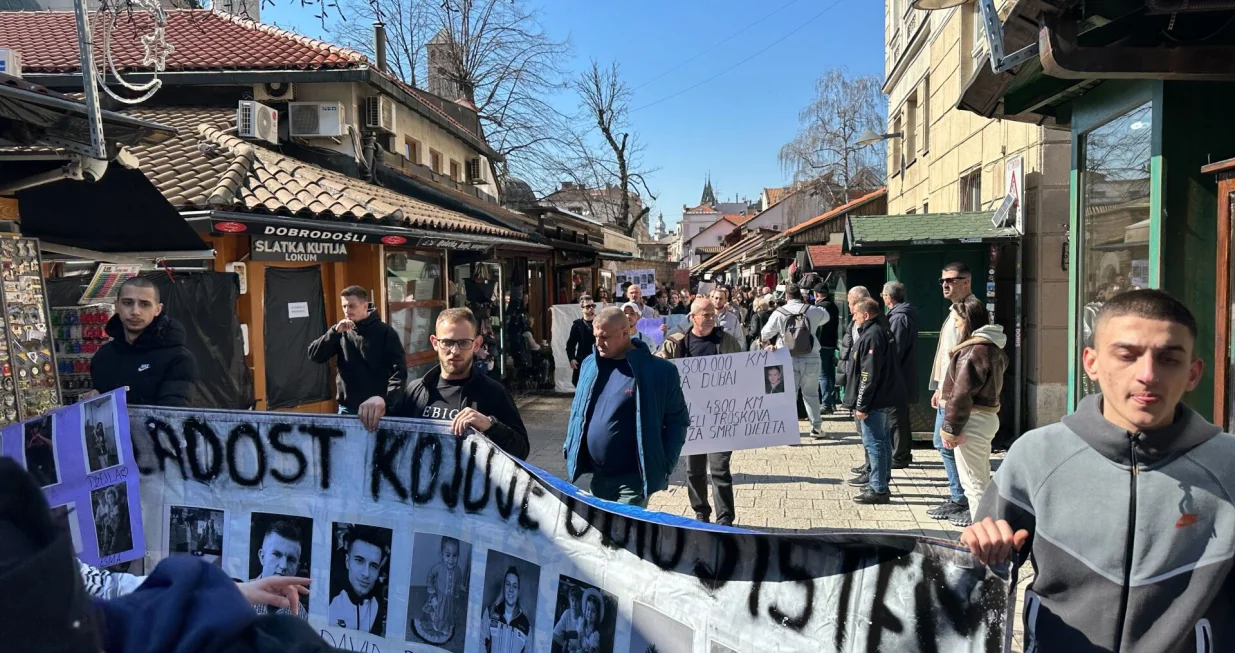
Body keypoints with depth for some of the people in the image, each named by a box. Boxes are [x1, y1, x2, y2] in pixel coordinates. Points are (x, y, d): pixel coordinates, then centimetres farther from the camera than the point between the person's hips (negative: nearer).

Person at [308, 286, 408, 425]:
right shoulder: (342, 333, 7)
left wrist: (385, 398, -27)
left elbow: (399, 371, -13)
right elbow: (314, 355, -1)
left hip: (374, 407, -3)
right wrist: (335, 331, -13)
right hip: (346, 408, 4)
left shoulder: (385, 332, -5)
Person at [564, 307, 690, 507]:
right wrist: (570, 448, 9)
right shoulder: (590, 365, 4)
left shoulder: (659, 371, -11)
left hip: (632, 479, -5)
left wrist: (665, 466, -10)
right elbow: (577, 411, 17)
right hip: (597, 475, 6)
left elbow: (677, 420, -5)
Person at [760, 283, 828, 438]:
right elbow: (825, 316, 20)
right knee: (811, 394, 15)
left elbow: (765, 334, 4)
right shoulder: (812, 311, -3)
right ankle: (816, 428, 22)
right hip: (811, 358, 2)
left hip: (788, 360, -2)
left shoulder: (779, 313, -7)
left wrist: (769, 342, 26)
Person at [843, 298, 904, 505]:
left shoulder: (871, 336, -20)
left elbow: (869, 375, -23)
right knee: (882, 440, 18)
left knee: (874, 443, -4)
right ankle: (881, 482, 30)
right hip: (884, 398, 11)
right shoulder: (883, 331, 12)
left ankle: (878, 490, 2)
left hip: (874, 401, -11)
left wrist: (861, 405, -19)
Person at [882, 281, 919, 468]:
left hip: (897, 376, -10)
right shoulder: (905, 314, 13)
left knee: (896, 418, -3)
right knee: (901, 416, 18)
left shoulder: (899, 318, -19)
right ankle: (904, 453, 28)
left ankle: (898, 457, 4)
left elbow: (895, 350, -22)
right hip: (904, 375, 10)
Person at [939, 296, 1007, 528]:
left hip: (972, 421, -10)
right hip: (988, 416, 10)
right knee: (981, 475, 23)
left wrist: (951, 428, -17)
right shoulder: (992, 346, 9)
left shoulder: (973, 351, -21)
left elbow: (961, 394, -22)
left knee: (972, 478, 2)